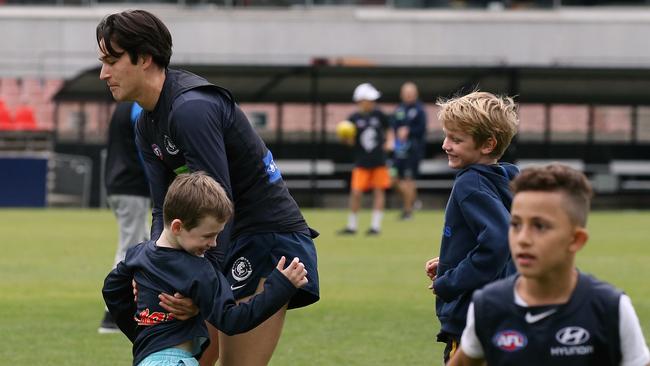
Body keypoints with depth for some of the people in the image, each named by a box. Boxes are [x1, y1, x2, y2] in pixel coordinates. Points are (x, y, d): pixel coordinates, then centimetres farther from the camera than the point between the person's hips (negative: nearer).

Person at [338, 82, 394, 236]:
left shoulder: (378, 114, 0)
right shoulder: (354, 118, -5)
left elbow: (388, 130, 14)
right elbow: (351, 142, -3)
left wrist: (389, 141, -3)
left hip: (379, 160, 1)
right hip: (361, 162, -1)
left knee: (379, 191, 0)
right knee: (356, 192, -4)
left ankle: (375, 225, 7)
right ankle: (352, 226, 10)